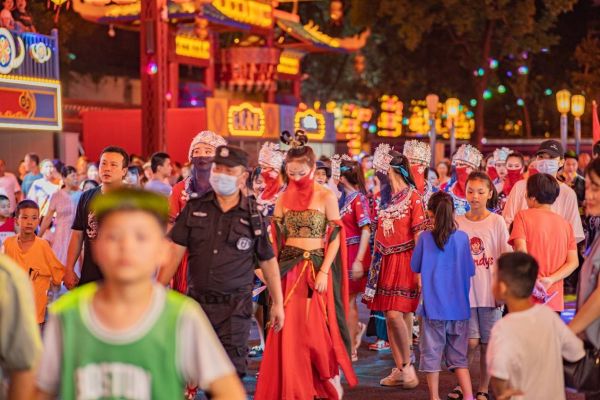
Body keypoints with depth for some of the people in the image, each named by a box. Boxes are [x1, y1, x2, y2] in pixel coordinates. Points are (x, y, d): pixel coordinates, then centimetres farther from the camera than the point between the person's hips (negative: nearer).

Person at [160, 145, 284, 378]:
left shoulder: (253, 216, 2)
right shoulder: (194, 208, 4)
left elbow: (268, 261, 8)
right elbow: (175, 251, 1)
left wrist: (278, 303, 7)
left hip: (235, 307, -2)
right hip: (197, 303, 2)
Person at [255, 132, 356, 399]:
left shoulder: (326, 197, -3)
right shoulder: (284, 198, 8)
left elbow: (335, 238, -4)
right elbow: (275, 238, 8)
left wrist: (324, 272, -13)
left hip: (316, 268, -3)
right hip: (289, 268, 3)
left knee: (316, 329, -2)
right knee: (289, 332, 3)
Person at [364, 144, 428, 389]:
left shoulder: (413, 196, -7)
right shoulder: (385, 198, 12)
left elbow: (419, 234, -11)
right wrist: (376, 262, 7)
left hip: (404, 260, -6)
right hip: (385, 262, 7)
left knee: (397, 314, -14)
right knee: (390, 316, 6)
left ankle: (407, 365, 1)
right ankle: (399, 369, 13)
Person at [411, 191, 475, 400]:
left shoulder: (425, 238, -9)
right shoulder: (462, 238, -6)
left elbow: (415, 267, 4)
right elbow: (470, 270, 4)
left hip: (432, 306, -2)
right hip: (458, 306, 2)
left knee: (432, 354, 9)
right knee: (458, 355, 13)